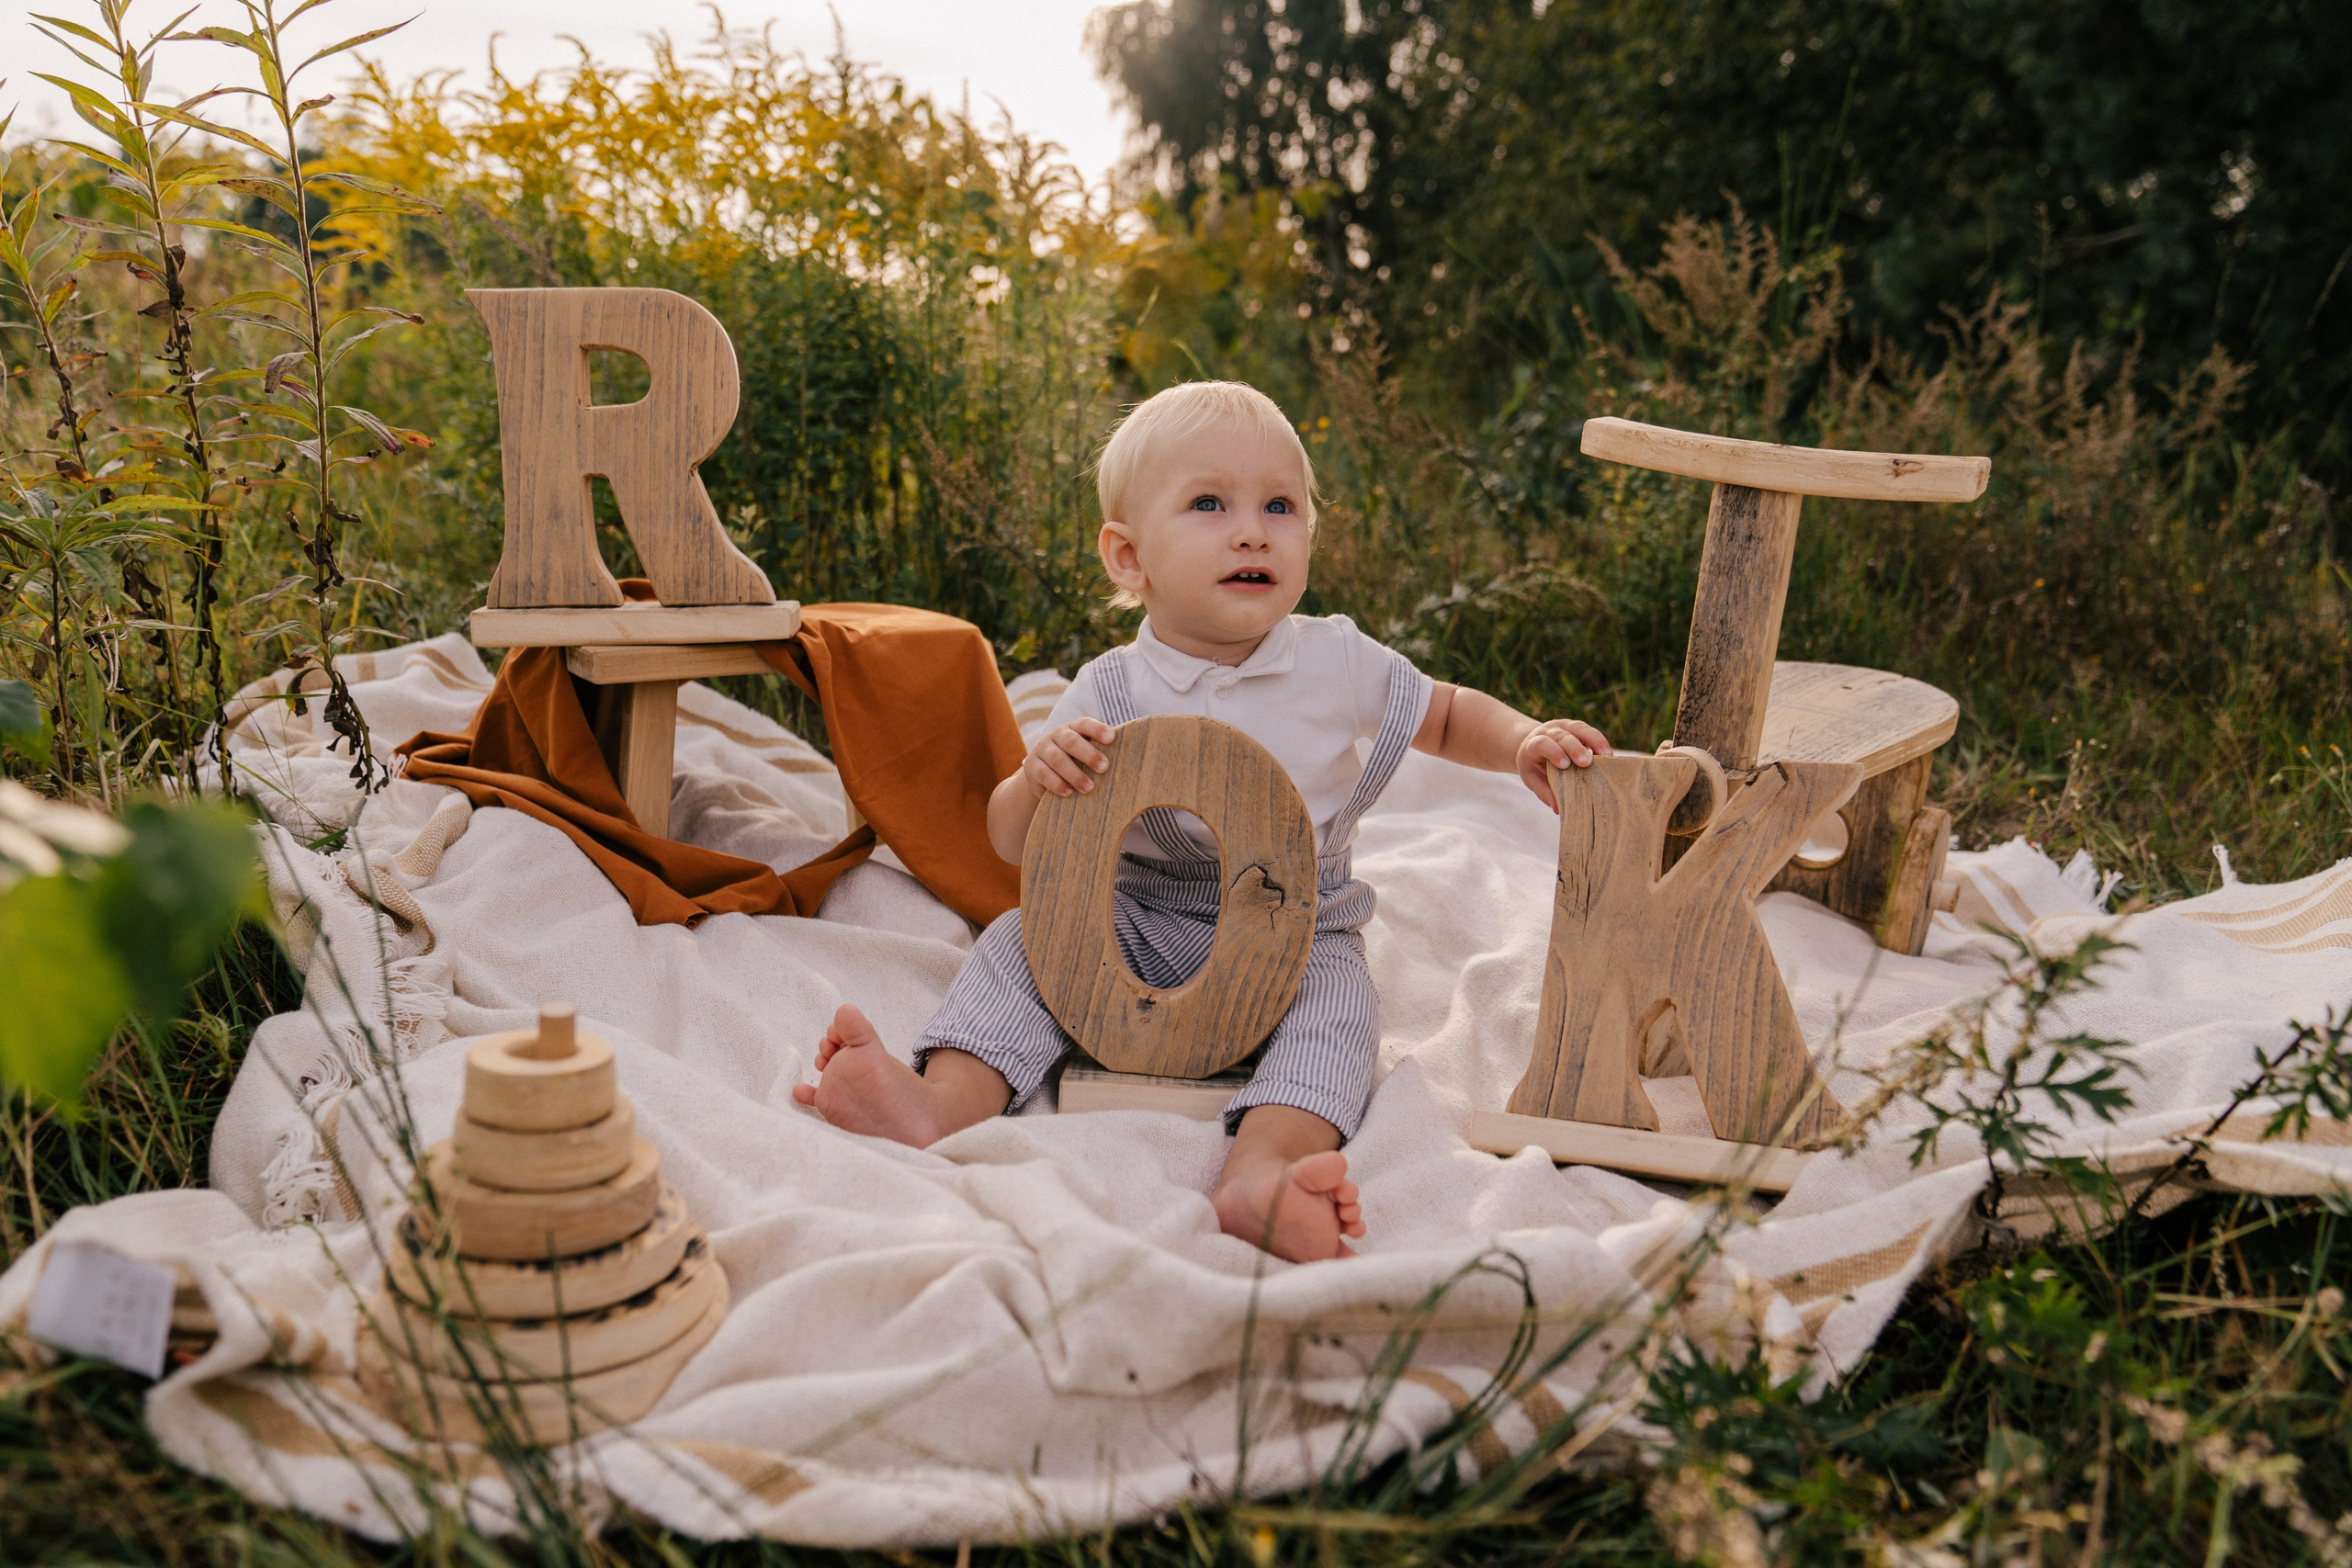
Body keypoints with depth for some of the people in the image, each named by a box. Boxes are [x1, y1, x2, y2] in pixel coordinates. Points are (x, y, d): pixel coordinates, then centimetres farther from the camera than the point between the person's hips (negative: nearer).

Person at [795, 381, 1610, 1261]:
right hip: (1140, 931, 1)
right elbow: (1013, 845, -3)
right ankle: (946, 1103, -33)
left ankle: (1261, 1171, -53)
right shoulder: (1109, 694, -6)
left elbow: (1446, 716, 15)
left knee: (1338, 995, -30)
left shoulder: (1337, 662, -4)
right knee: (1028, 934, -19)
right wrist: (1038, 778, -27)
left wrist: (1523, 742, -6)